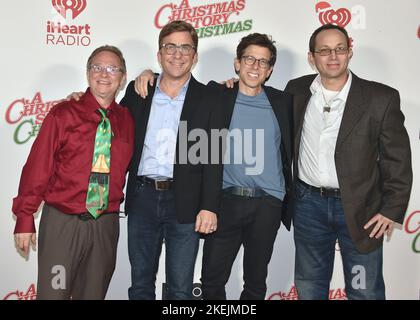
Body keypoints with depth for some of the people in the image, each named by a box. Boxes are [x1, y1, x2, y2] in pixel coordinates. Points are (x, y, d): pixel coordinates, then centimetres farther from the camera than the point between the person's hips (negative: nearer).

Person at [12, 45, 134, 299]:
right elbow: (37, 167, -6)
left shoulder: (127, 120, 5)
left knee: (93, 293, 16)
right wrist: (25, 218, -7)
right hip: (62, 222, -3)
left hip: (106, 224, 3)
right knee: (53, 292, 6)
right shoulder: (64, 114, -5)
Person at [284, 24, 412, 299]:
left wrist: (391, 210, -7)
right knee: (309, 286, 18)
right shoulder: (296, 91, 1)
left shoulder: (381, 98, -8)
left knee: (365, 291, 9)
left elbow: (397, 160, -4)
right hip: (308, 204, 3)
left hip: (360, 208, -2)